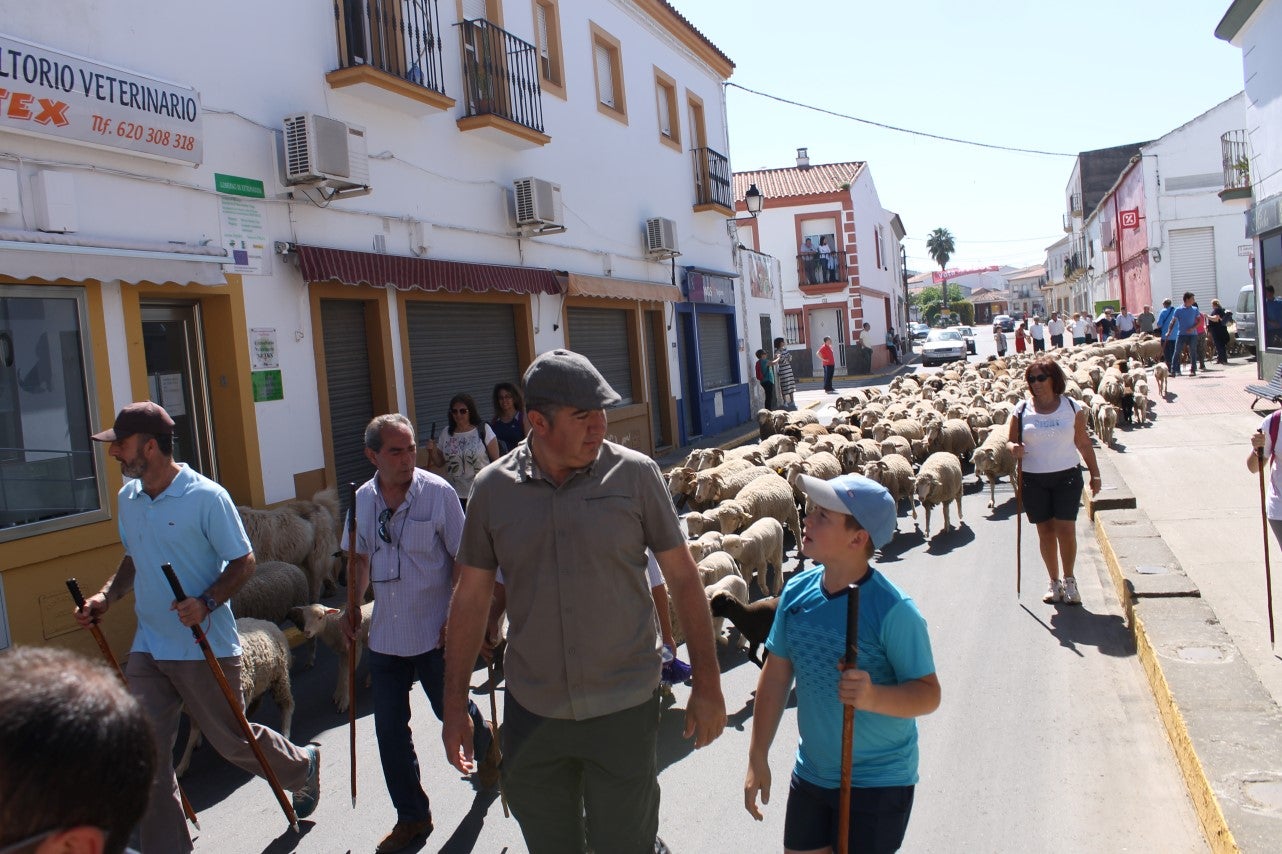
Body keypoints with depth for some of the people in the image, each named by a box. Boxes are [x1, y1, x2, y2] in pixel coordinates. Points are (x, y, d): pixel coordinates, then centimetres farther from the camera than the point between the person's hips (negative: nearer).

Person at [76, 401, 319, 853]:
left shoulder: (207, 497, -16)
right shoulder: (128, 498, 6)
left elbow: (243, 562, -12)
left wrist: (206, 602, -27)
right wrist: (106, 596, 2)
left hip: (205, 647, -6)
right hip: (147, 650, 6)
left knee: (232, 740, 10)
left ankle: (303, 766, 38)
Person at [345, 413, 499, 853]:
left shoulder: (438, 492, -14)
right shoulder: (362, 499, 0)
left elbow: (462, 560, -10)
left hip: (436, 633, -4)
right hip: (385, 635, 4)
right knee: (390, 731, 7)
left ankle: (486, 746, 48)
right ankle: (411, 816, 25)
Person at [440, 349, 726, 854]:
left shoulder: (634, 474, -8)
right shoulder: (493, 488, -3)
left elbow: (683, 578, -3)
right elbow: (471, 598, 4)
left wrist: (707, 684, -3)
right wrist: (455, 705, 6)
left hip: (623, 709, -2)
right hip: (532, 712, 2)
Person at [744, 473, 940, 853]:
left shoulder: (892, 609, -22)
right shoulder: (797, 591, -7)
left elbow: (929, 694, -17)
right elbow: (776, 674, 3)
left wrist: (873, 697, -36)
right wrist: (758, 758, 7)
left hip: (878, 784, -5)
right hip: (810, 775, 5)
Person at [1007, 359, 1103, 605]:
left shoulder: (1071, 407, 1)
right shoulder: (1021, 410, 0)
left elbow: (1083, 443, 8)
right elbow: (1010, 441, 7)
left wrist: (1094, 474, 11)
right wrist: (1013, 448, -17)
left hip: (1067, 476, -1)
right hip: (1034, 481, 1)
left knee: (1066, 530, -7)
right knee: (1045, 532, 6)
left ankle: (1069, 580, 13)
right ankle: (1054, 582, 21)